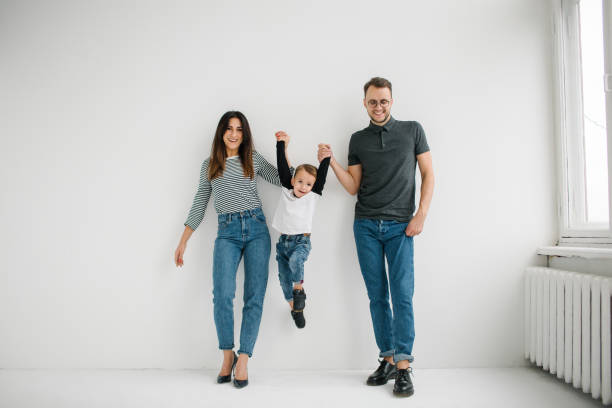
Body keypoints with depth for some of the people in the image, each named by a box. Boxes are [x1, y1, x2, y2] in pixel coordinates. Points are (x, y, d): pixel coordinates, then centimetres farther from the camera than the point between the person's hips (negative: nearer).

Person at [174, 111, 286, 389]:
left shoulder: (254, 160, 13)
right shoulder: (209, 166, 14)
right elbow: (199, 204, 16)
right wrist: (183, 241, 13)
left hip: (256, 229, 1)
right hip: (227, 233, 0)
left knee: (254, 297, -5)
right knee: (222, 294, -18)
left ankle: (243, 360, 2)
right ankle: (227, 355, 1)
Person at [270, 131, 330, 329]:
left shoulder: (314, 195, 0)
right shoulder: (286, 191, 5)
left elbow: (321, 175, -9)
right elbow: (283, 168, -1)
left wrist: (326, 158, -21)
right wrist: (281, 143, -6)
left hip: (301, 240, -3)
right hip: (283, 240, 3)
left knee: (295, 260, -32)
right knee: (284, 277, 6)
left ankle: (299, 289, -7)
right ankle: (295, 308, 25)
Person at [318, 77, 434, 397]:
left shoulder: (412, 130, 8)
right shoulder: (358, 139, 12)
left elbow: (428, 174, 7)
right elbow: (353, 187, 9)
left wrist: (421, 214, -4)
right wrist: (331, 162, -6)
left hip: (400, 226, -2)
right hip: (366, 225, 2)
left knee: (402, 295, -8)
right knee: (377, 295, 4)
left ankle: (403, 366, -3)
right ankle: (387, 360, 12)